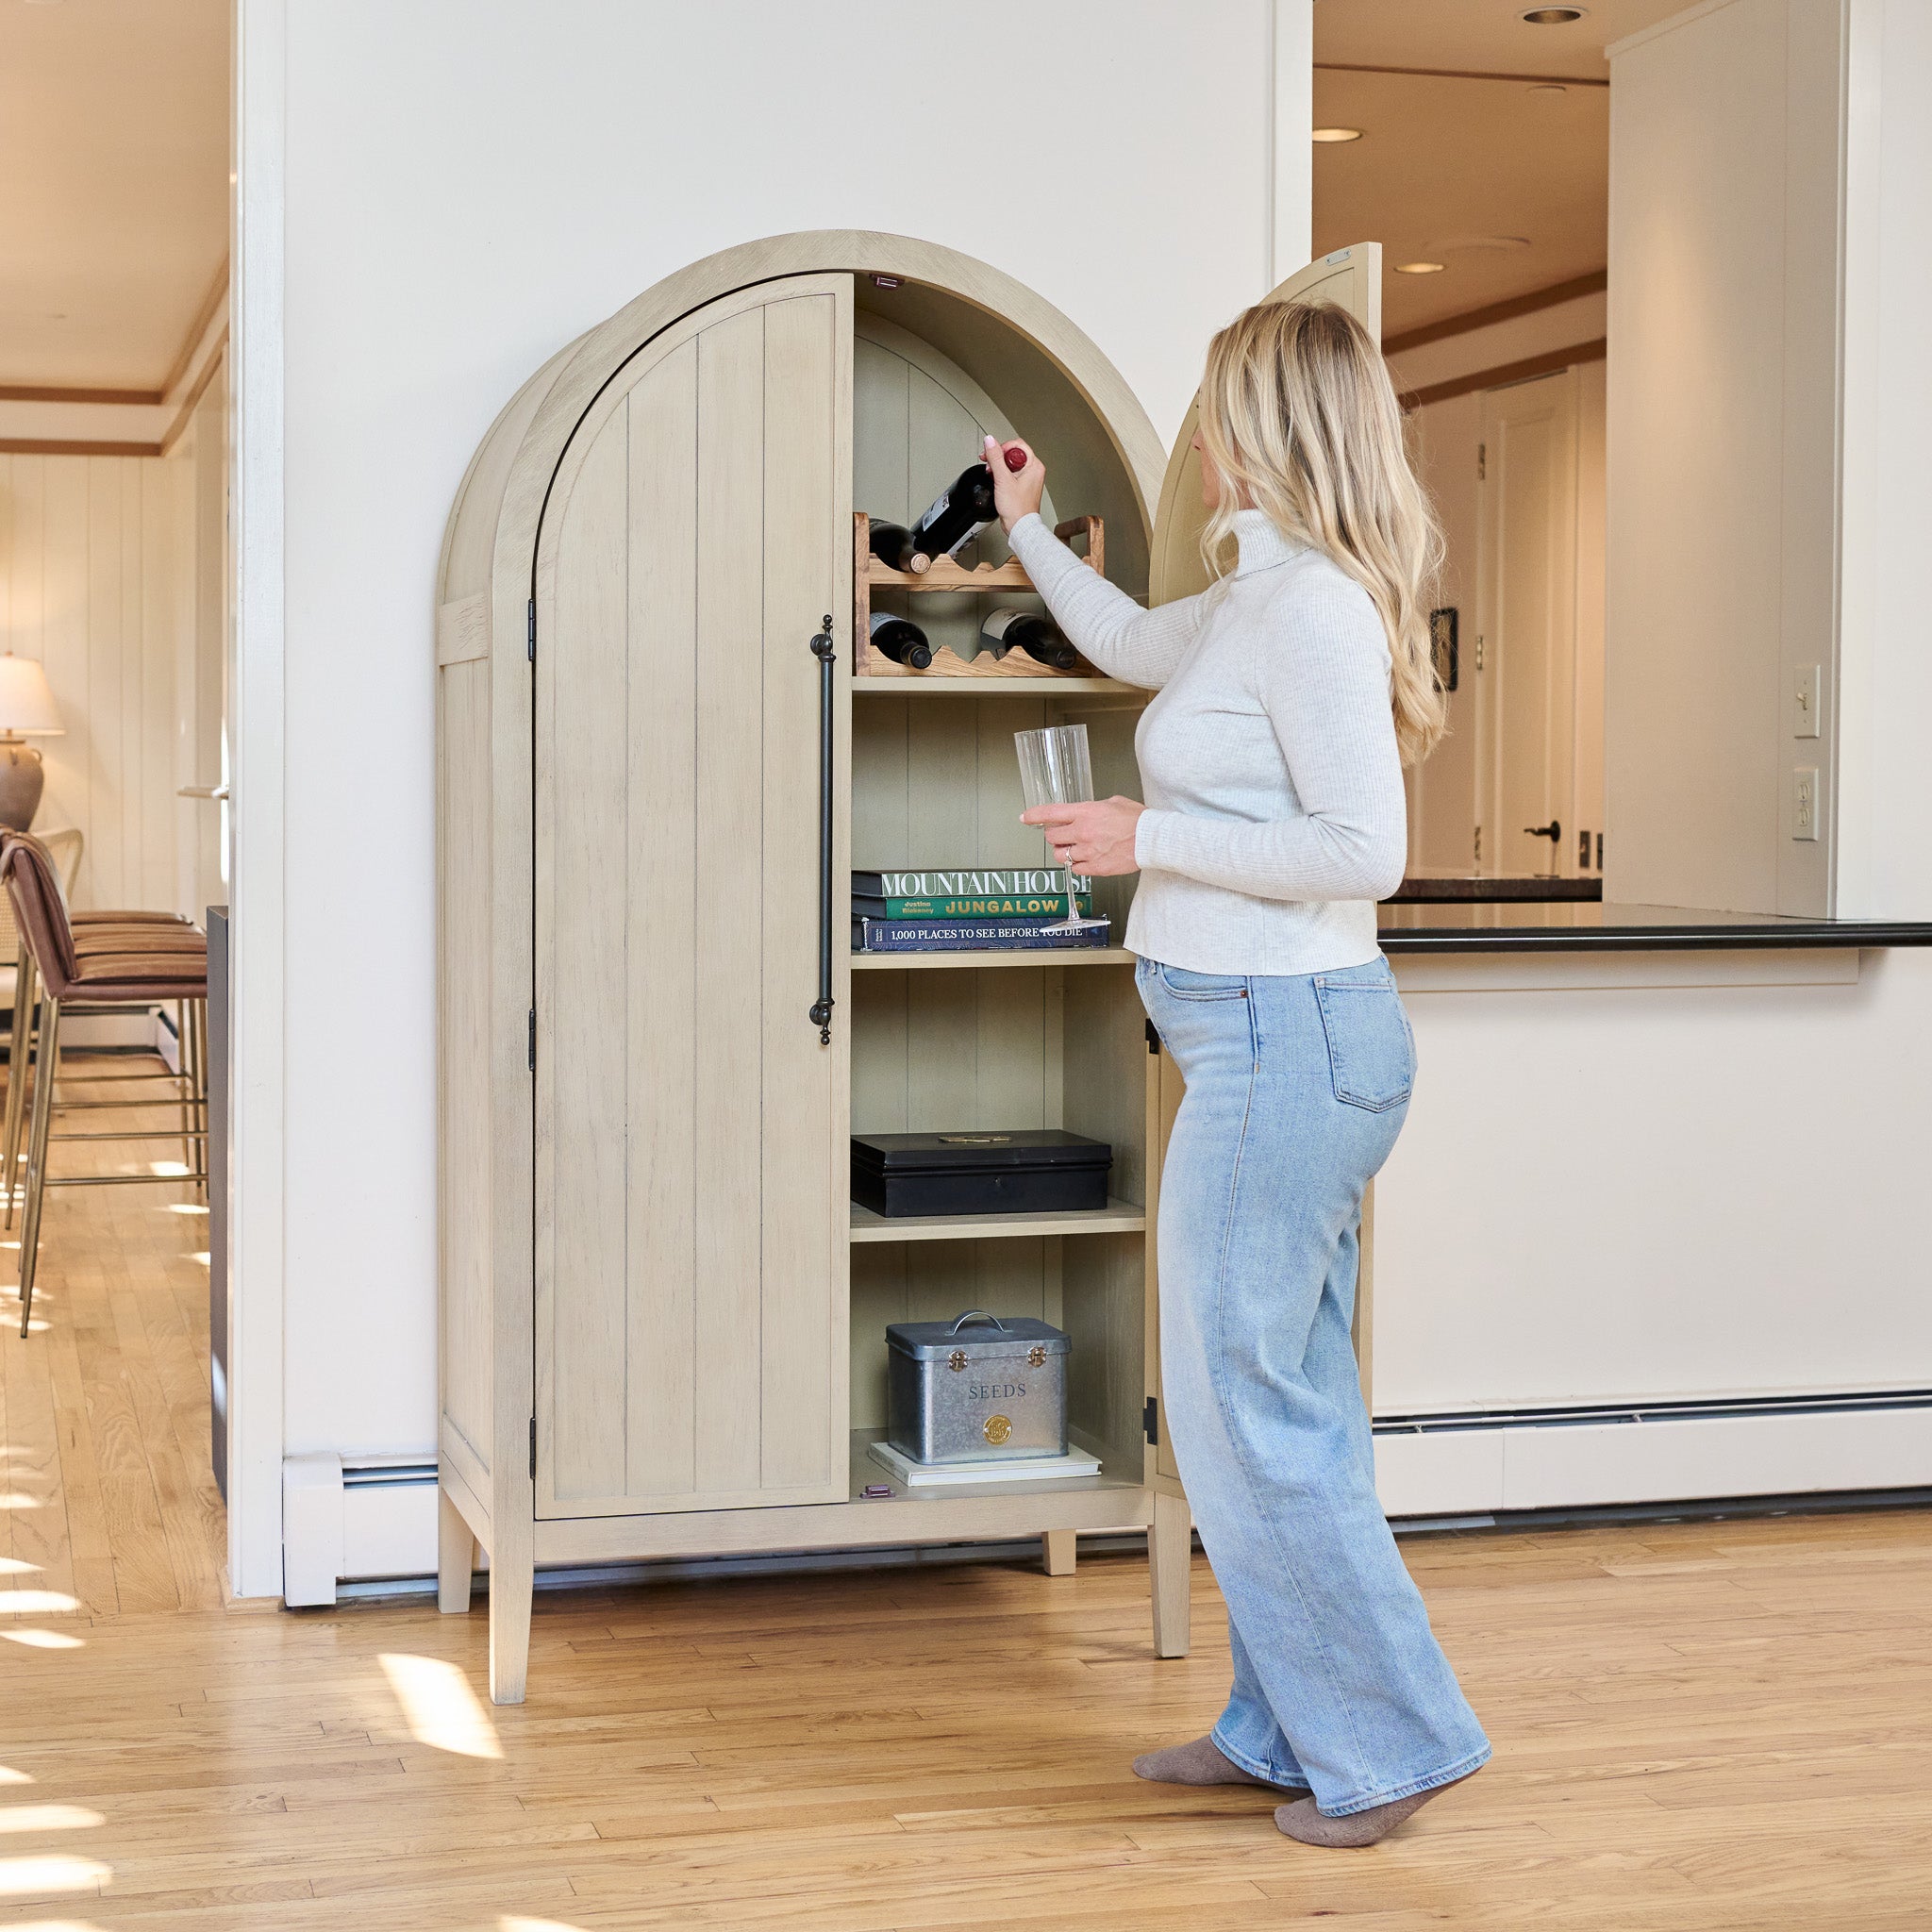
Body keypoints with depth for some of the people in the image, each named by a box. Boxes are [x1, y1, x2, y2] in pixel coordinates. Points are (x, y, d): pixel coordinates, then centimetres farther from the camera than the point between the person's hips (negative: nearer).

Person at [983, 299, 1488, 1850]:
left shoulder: (1314, 606, -17)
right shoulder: (1254, 599, 14)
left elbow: (1365, 850, -23)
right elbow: (1132, 641, 37)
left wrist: (1153, 840, -16)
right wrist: (1030, 530, 45)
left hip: (1284, 1035, -10)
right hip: (1283, 1038, 10)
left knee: (1250, 1405, -3)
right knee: (1286, 1401, 14)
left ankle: (1393, 1740, 7)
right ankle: (1287, 1729, 24)